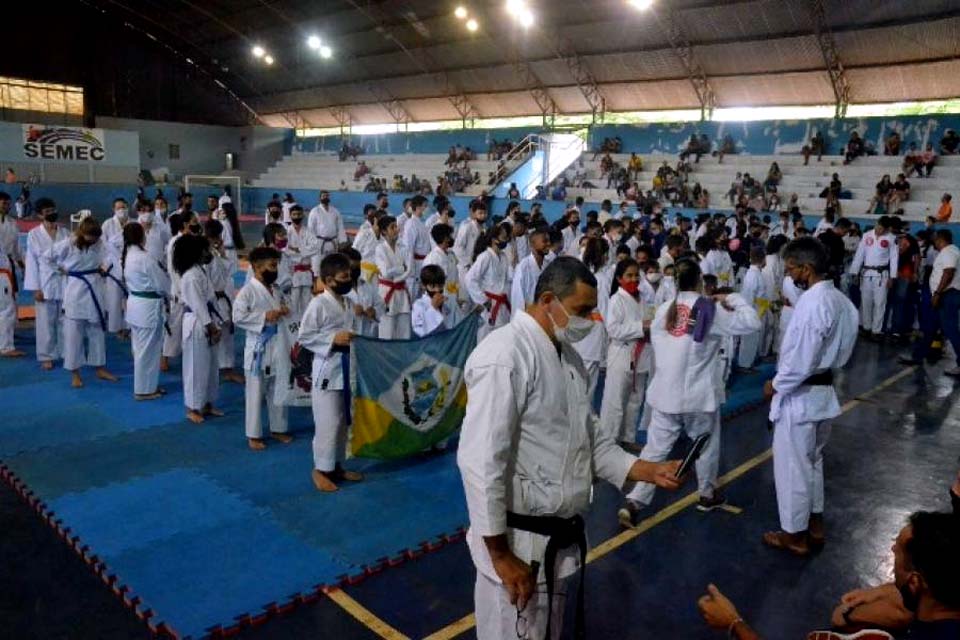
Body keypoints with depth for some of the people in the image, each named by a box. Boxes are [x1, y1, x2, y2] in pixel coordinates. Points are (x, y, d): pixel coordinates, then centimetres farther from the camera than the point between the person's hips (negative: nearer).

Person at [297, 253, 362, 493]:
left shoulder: (346, 303, 8)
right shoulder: (318, 304, -15)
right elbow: (303, 337, -15)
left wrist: (352, 338, 4)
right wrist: (333, 339, -21)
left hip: (345, 369, 8)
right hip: (326, 370, -8)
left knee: (342, 421, 16)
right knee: (328, 423, -3)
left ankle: (337, 465, 29)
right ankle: (321, 469, 12)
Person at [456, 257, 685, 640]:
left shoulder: (568, 357, 8)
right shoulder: (505, 356, -22)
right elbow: (480, 460, -25)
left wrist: (650, 471, 2)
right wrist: (500, 554, -21)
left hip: (561, 536, 9)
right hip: (519, 541, -9)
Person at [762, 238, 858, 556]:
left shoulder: (811, 302, -24)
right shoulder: (841, 300, 5)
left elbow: (801, 360, -25)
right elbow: (841, 349, 12)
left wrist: (775, 384, -11)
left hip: (799, 396, -9)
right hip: (824, 390, 9)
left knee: (791, 466, 6)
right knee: (812, 461, 23)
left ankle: (795, 535, 21)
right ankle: (815, 526, 37)